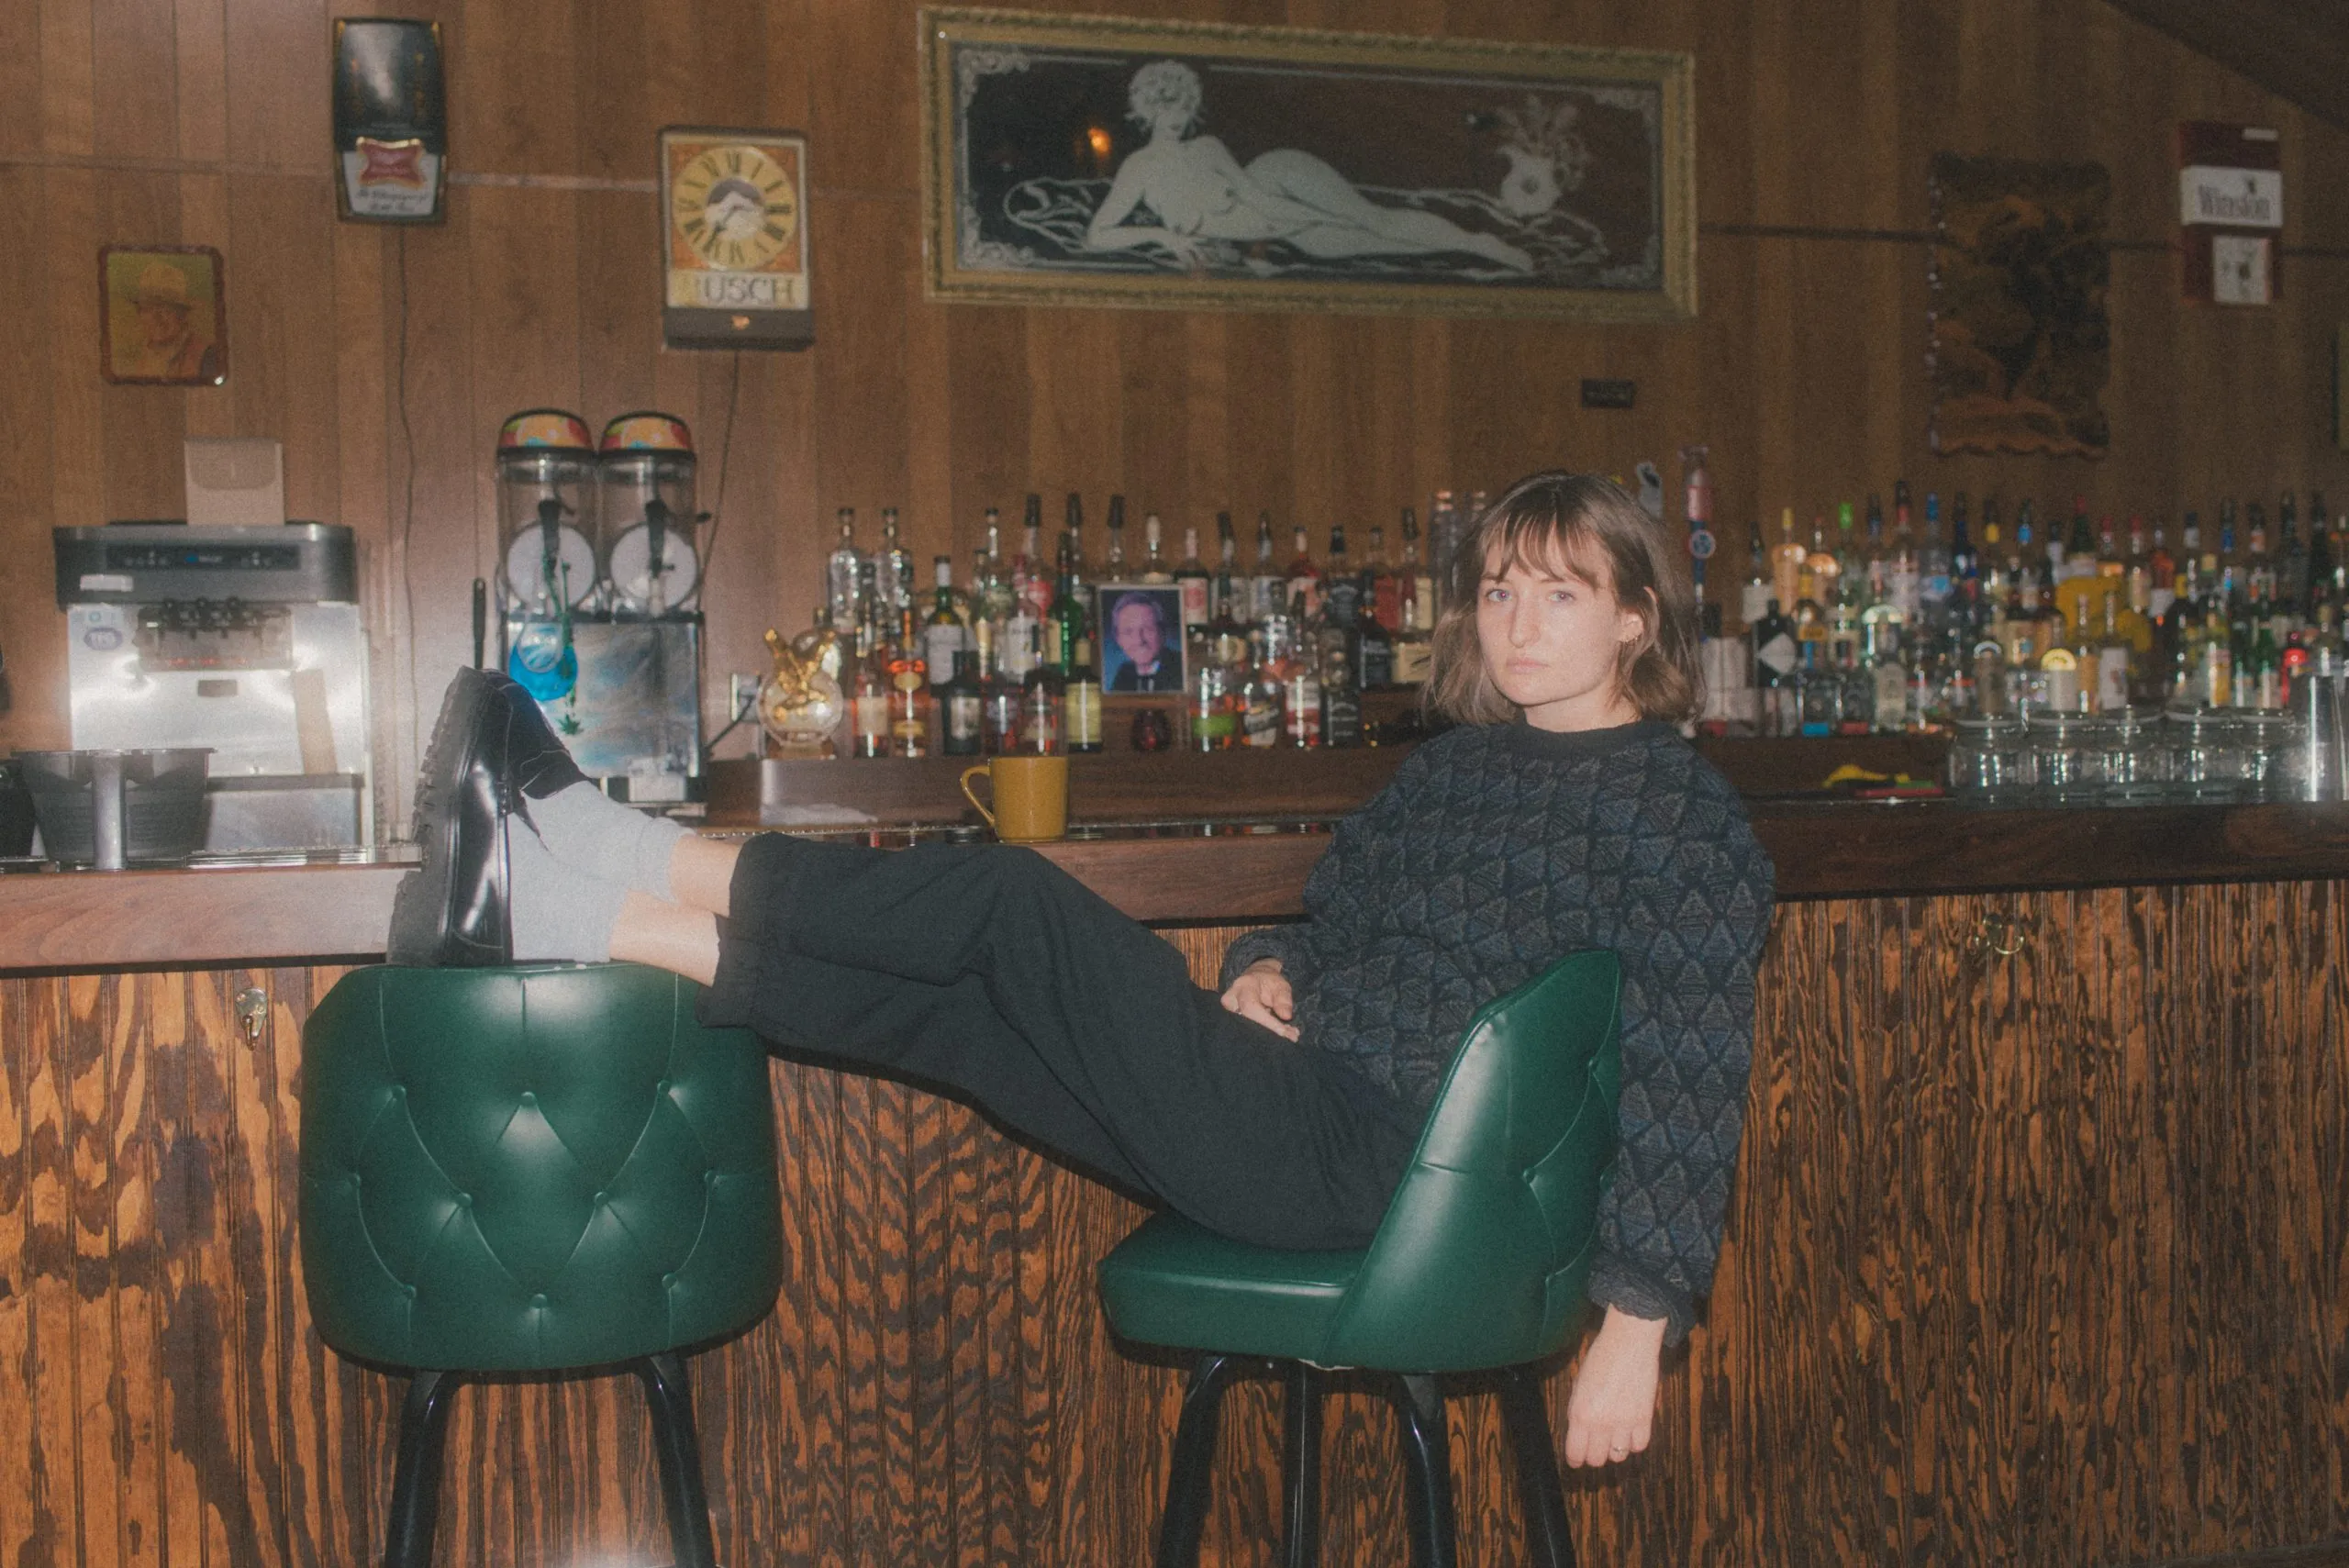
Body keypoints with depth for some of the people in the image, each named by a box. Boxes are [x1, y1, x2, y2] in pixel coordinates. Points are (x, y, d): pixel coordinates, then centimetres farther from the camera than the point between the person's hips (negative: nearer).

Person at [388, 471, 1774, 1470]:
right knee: (942, 1004, -6)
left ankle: (619, 862, -10)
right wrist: (1262, 973, 3)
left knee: (1009, 908, -16)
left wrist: (1638, 1327, -15)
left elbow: (1691, 1076, -9)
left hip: (1378, 1166, -7)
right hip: (1297, 1124, 7)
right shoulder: (1456, 765, 19)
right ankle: (564, 909, -6)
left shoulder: (1678, 806, -4)